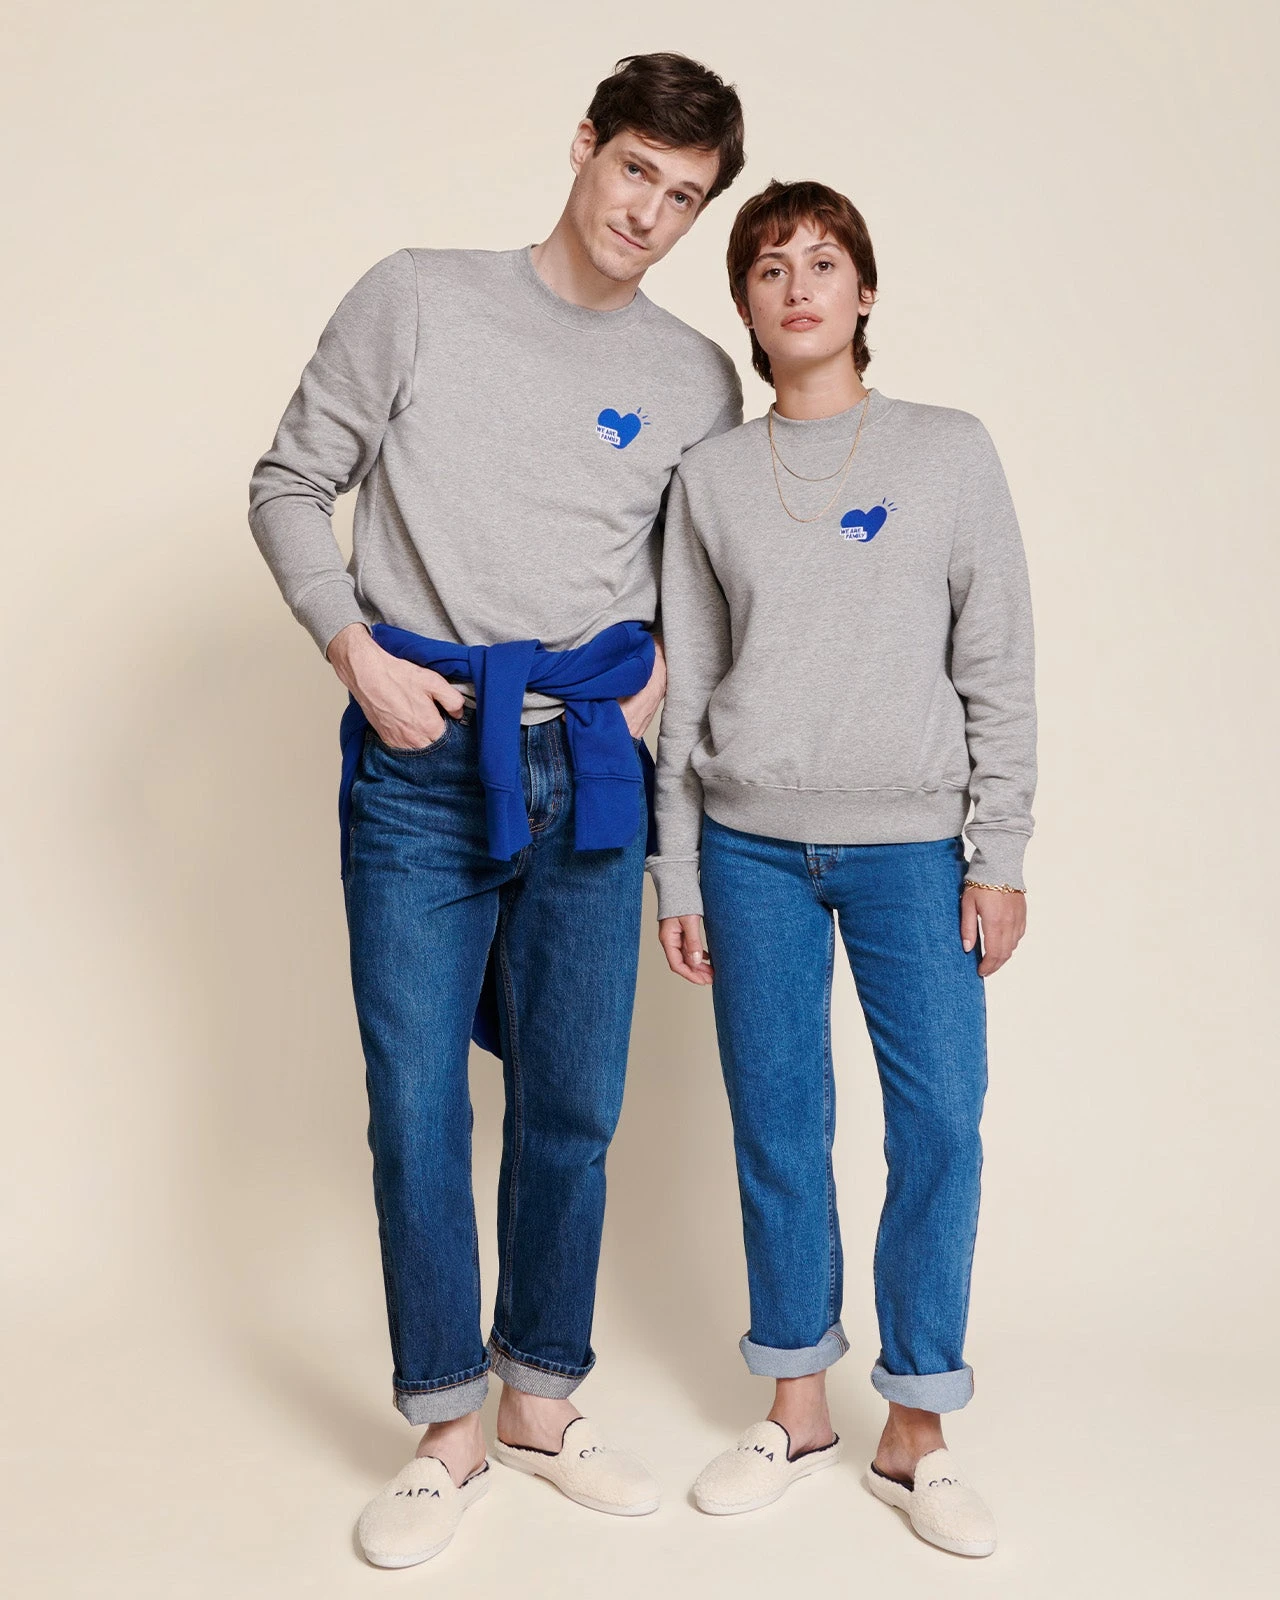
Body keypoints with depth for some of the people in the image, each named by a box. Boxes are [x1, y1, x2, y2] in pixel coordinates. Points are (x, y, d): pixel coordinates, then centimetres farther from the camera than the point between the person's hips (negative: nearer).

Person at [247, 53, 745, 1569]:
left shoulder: (697, 379, 9)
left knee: (571, 1110, 8)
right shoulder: (415, 300, 2)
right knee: (416, 1105, 1)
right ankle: (446, 1430, 19)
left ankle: (542, 1402, 27)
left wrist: (662, 671, 3)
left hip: (589, 772, 2)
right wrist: (359, 656, -7)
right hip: (420, 765, -2)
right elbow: (289, 487, 5)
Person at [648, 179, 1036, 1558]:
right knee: (777, 1129, 6)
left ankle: (913, 1436, 15)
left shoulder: (952, 453, 5)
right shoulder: (710, 477, 7)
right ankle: (796, 1410, 24)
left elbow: (997, 668, 3)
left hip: (911, 846, -1)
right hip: (753, 847, 1)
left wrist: (999, 855, -2)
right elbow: (685, 685, 8)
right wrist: (678, 874, 5)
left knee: (939, 1125, -2)